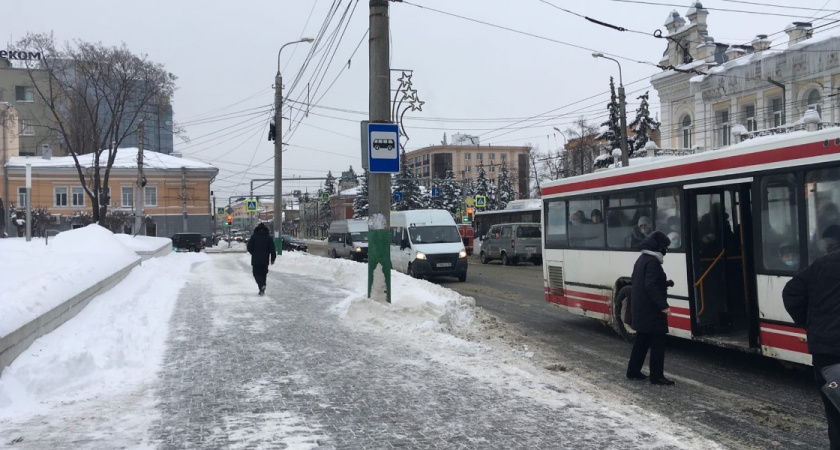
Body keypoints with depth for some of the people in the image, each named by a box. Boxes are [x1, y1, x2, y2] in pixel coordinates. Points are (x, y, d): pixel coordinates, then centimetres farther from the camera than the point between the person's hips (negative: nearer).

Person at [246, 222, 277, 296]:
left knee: (257, 274, 4)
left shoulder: (253, 236, -2)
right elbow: (273, 249, -1)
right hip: (265, 260, 2)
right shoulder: (269, 237, 1)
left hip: (255, 260, -2)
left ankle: (262, 285, -22)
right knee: (263, 274, 14)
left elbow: (249, 248, -1)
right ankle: (262, 290, 14)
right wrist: (272, 259, 7)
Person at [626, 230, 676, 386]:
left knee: (642, 340, 17)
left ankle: (633, 371, 21)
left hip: (640, 308, 10)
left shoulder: (641, 260, 13)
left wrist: (664, 283, 22)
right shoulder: (653, 262, -17)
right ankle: (657, 376, -3)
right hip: (651, 310, -10)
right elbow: (651, 286, -26)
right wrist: (663, 305, -28)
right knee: (657, 342, -5)